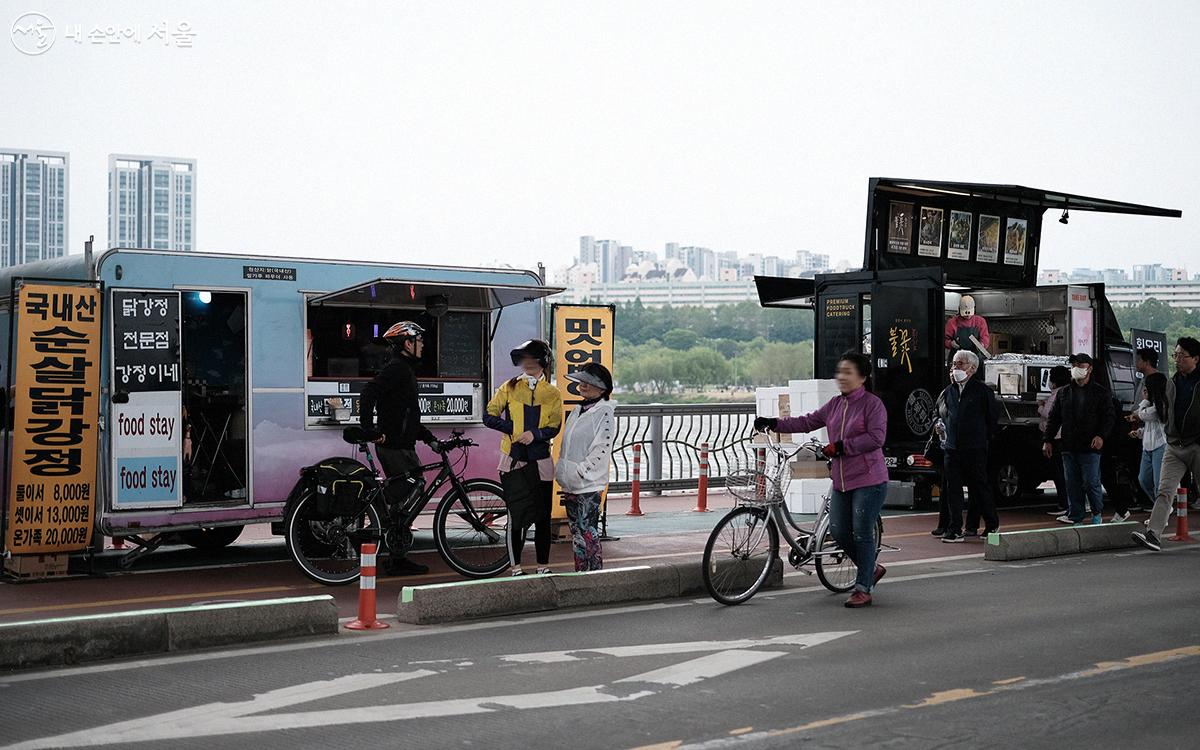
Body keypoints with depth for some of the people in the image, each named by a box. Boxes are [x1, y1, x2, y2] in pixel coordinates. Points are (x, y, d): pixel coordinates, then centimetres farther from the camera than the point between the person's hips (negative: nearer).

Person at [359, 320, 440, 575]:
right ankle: (397, 561, -2)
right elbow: (367, 395, -26)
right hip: (395, 447, -11)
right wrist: (371, 431, -26)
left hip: (403, 446, 11)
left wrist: (430, 439, 21)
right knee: (403, 501, -8)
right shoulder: (396, 368, -12)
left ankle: (398, 558, 17)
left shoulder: (405, 370, 22)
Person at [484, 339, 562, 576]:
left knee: (543, 515, 3)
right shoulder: (510, 387, 7)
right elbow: (489, 416, 3)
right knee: (515, 514, -1)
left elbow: (554, 428, -2)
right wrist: (513, 429, -10)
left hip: (540, 460, 1)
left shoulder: (553, 394, 8)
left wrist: (534, 434, -21)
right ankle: (516, 568, 8)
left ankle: (543, 566, 14)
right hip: (513, 459, -1)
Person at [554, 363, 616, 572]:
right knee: (576, 535, 13)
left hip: (588, 485, -8)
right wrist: (562, 472, 14)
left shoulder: (604, 413, -10)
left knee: (588, 535, -8)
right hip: (570, 484, 8)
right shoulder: (577, 411, 15)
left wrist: (580, 472, -17)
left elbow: (601, 449, -17)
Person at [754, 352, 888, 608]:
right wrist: (774, 424, 0)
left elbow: (876, 437, -18)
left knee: (862, 533, -5)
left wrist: (841, 446, -20)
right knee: (838, 531, 6)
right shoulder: (835, 404, 12)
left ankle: (863, 589, 7)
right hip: (842, 480, 7)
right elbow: (808, 422, 10)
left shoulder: (873, 404, -9)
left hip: (869, 481, -7)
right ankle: (872, 569, 29)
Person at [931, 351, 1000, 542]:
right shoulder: (948, 391, 12)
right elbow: (941, 412, 26)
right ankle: (954, 528, 5)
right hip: (951, 448, 5)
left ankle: (992, 524, 17)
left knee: (979, 487, 2)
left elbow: (993, 416, 2)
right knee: (952, 489, 2)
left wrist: (983, 437, 5)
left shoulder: (981, 390, -3)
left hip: (975, 449, -5)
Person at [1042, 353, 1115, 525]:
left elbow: (1108, 417, -1)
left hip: (1090, 447, -4)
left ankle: (1097, 514, 20)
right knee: (1072, 485, 5)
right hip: (1069, 448, 4)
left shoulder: (1101, 392, 4)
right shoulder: (1064, 393, 15)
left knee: (1091, 483, -3)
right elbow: (1054, 418, 16)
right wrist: (1047, 440, 7)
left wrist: (1101, 435, -17)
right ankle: (1076, 518, 11)